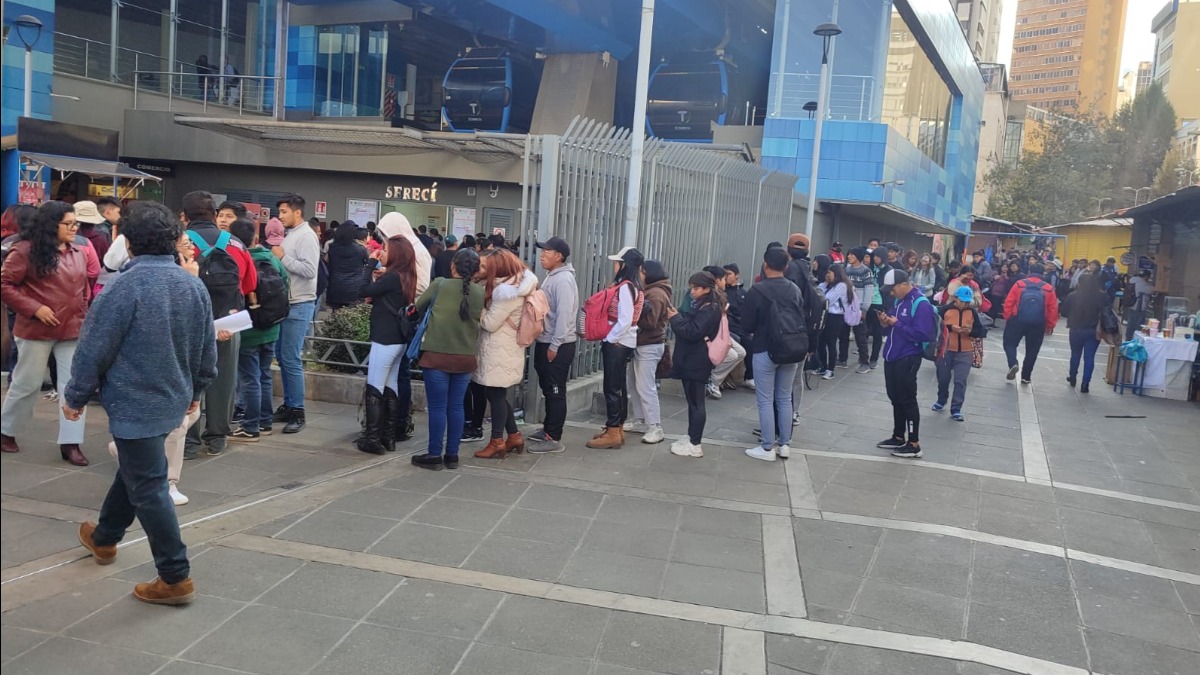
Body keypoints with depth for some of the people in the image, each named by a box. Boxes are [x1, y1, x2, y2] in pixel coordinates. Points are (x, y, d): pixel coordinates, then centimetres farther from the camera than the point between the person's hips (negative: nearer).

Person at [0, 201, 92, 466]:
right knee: (27, 384, 8)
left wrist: (83, 318, 10)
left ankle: (70, 442, 6)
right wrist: (34, 309, -17)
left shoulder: (79, 253, 8)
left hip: (73, 331, 5)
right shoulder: (26, 251, -9)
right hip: (37, 330, -5)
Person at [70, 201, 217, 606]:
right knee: (133, 470, 25)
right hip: (171, 399, 8)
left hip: (134, 402, -7)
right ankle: (104, 538, 46)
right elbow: (208, 349, 10)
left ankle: (176, 578, 2)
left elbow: (95, 348, -15)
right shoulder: (194, 286, 1)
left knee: (148, 487, -1)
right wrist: (195, 390, 25)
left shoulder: (126, 287, -19)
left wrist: (76, 396, -1)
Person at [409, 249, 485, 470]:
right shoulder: (480, 292, -1)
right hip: (466, 357, 3)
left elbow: (419, 307, 5)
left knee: (437, 407, 2)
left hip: (437, 355, -3)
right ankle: (452, 455, 16)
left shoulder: (440, 285, -9)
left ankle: (434, 455, 7)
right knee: (456, 406, 10)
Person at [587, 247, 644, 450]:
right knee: (619, 387, 14)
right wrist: (611, 338, 9)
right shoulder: (634, 286, 11)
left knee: (612, 388, -5)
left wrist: (609, 339, -12)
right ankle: (617, 430, 22)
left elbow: (624, 320, -22)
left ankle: (612, 434, 0)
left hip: (617, 343, -10)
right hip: (623, 342, 10)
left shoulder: (624, 287, -17)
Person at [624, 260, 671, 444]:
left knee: (646, 387, -10)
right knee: (633, 384, 14)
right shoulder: (652, 291, 18)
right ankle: (640, 421, 22)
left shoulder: (656, 294, -15)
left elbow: (650, 321, -23)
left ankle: (655, 427, -8)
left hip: (649, 347, -11)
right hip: (642, 344, 11)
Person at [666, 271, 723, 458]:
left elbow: (692, 332, -22)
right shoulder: (701, 306, 16)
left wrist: (675, 318, -12)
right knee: (693, 402, 16)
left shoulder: (710, 310, -16)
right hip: (691, 361, 10)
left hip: (697, 363, -10)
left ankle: (695, 445, -2)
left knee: (696, 403, -6)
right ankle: (691, 437, 24)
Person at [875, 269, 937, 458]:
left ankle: (914, 445, 7)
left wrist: (896, 324, -20)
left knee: (907, 400, -2)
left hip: (907, 359, -9)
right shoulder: (899, 301, 10)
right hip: (892, 357, 9)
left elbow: (921, 334, -24)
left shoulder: (921, 304, -18)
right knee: (895, 399, 16)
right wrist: (887, 323, -1)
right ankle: (898, 437, 29)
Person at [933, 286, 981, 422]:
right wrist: (950, 327, -20)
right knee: (943, 378, 13)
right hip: (946, 350, 0)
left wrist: (970, 331, -15)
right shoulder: (946, 309, -4)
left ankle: (956, 409, -1)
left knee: (960, 381, -5)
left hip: (965, 352, 1)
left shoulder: (972, 312, 3)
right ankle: (941, 401, 37)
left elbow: (979, 331, 5)